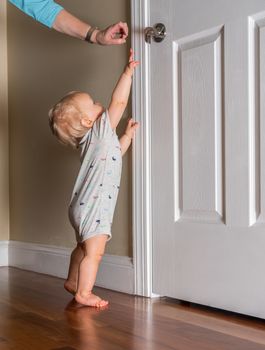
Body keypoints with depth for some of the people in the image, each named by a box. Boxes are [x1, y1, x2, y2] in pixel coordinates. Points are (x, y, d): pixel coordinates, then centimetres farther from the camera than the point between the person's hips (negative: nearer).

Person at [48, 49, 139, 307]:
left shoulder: (91, 139, 15)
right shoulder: (99, 131, -12)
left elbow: (115, 153, 30)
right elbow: (118, 102, -17)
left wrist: (128, 134, 23)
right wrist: (127, 73, -11)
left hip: (86, 206, 10)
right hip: (93, 206, -10)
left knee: (84, 247, 23)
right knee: (94, 251, -6)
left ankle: (72, 281, 36)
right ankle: (83, 293, -1)